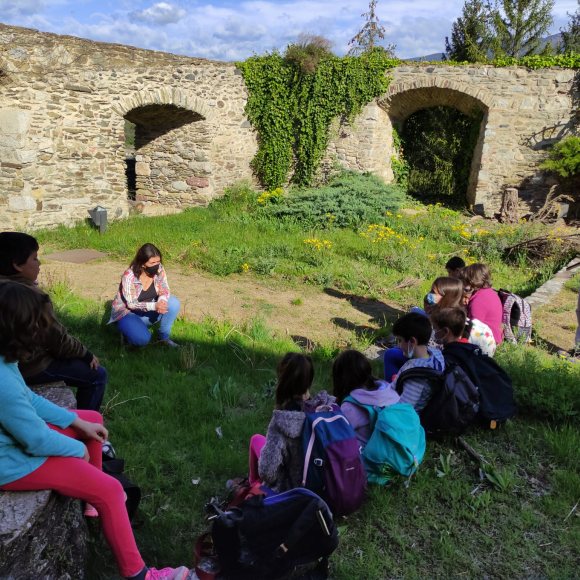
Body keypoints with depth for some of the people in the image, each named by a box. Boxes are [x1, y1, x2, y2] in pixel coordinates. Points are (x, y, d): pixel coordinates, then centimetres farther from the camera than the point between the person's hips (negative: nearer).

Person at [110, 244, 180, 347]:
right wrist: (154, 305, -39)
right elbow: (131, 304, -25)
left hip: (148, 311, 5)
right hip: (127, 312, -5)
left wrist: (161, 302, -35)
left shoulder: (159, 269, -15)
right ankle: (128, 331, 5)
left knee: (173, 303, -20)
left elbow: (165, 290, -10)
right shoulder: (129, 276, -28)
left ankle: (164, 337, -3)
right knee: (142, 339, -31)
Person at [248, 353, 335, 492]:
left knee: (256, 439, 18)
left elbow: (267, 471, -28)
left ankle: (254, 484, 40)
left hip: (290, 487, -4)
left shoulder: (282, 420, -32)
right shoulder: (327, 405, -20)